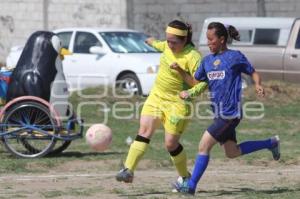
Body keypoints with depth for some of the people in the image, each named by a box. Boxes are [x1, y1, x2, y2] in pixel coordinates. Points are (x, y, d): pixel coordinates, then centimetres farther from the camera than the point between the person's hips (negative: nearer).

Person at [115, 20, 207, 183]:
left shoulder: (192, 56, -21)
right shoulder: (168, 46, 2)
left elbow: (203, 82, -23)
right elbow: (158, 45, 28)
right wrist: (151, 41, 48)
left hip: (177, 102, -6)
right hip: (156, 96, 6)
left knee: (171, 144, -4)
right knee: (144, 131, -8)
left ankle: (185, 178, 18)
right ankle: (128, 170, -13)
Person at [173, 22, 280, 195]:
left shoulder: (235, 57, -6)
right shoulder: (207, 61, 12)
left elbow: (253, 73, 1)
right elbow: (197, 82, 14)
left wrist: (258, 85, -19)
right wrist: (180, 71, -1)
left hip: (231, 113, -8)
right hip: (219, 114, 8)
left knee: (204, 145, -12)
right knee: (232, 152, 16)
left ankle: (191, 185, -4)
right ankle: (271, 143, 33)